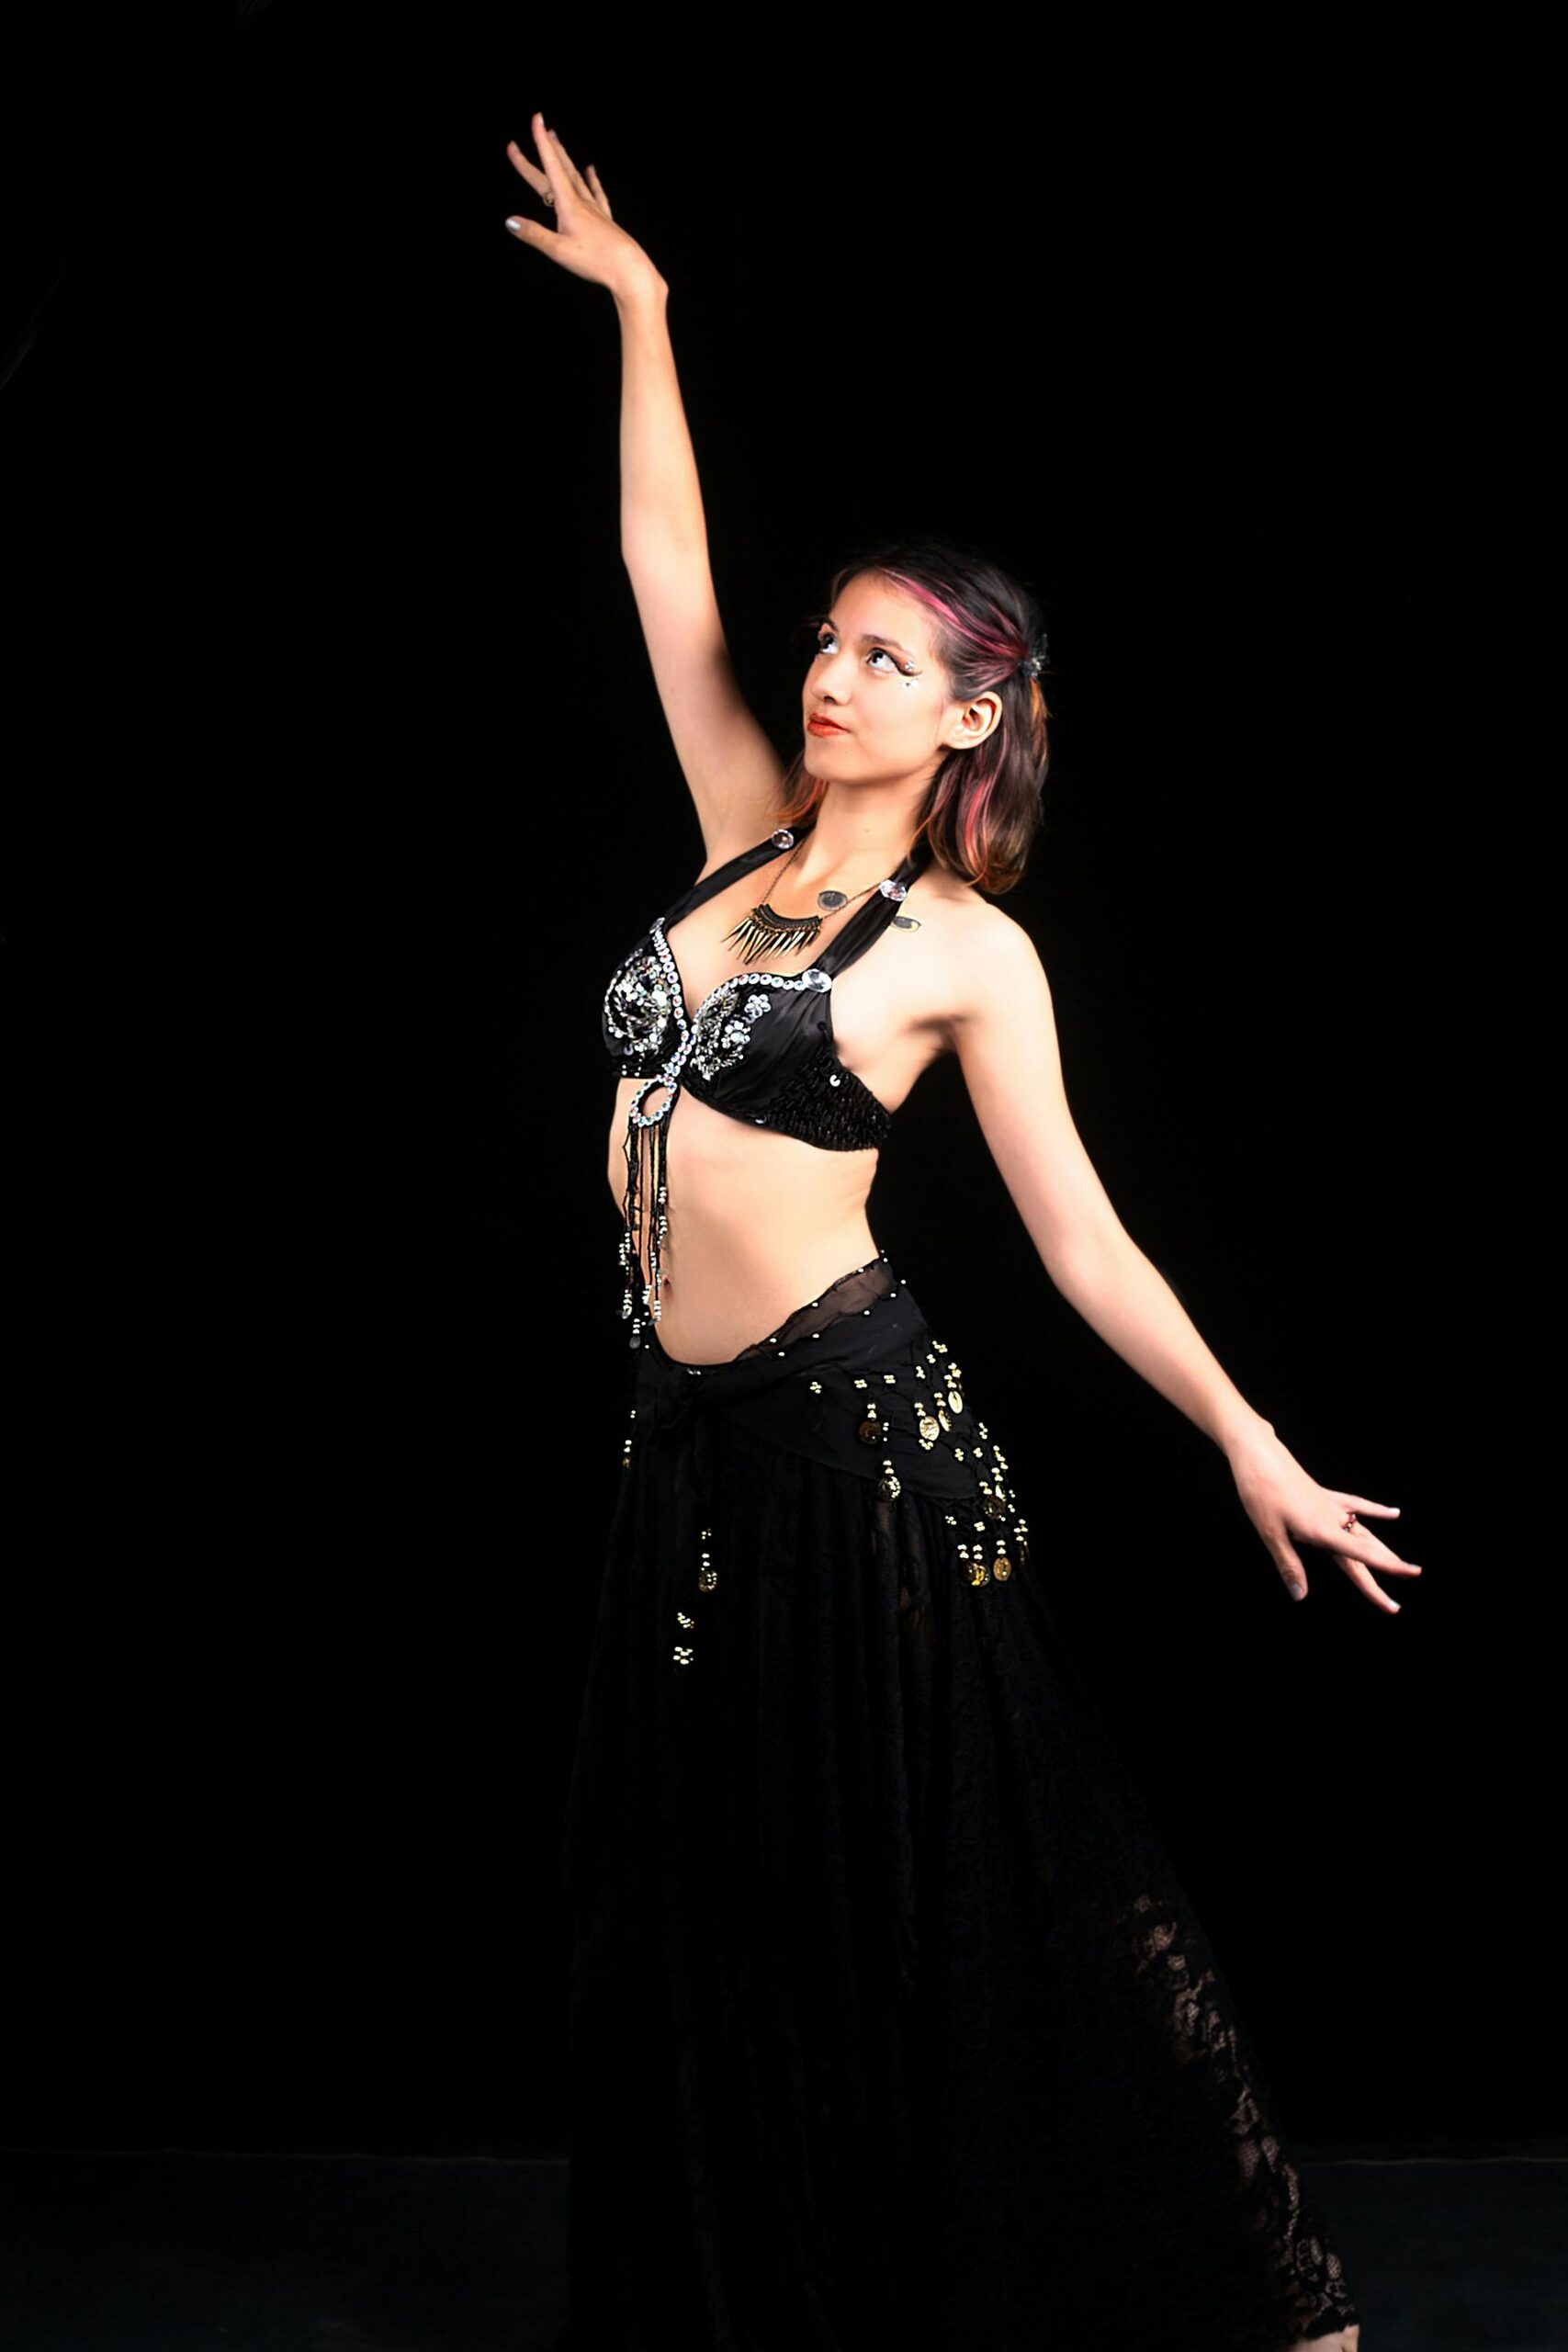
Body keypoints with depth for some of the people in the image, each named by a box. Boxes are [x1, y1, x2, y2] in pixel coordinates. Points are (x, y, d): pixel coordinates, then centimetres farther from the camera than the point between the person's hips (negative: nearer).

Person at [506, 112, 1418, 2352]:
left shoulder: (969, 950, -6)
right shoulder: (749, 831, 8)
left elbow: (1080, 1234, -5)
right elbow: (665, 568, 10)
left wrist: (1251, 1446, -9)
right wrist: (639, 310, 10)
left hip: (862, 1441, -6)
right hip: (693, 1441, 6)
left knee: (952, 1908, 2)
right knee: (726, 1923, 13)